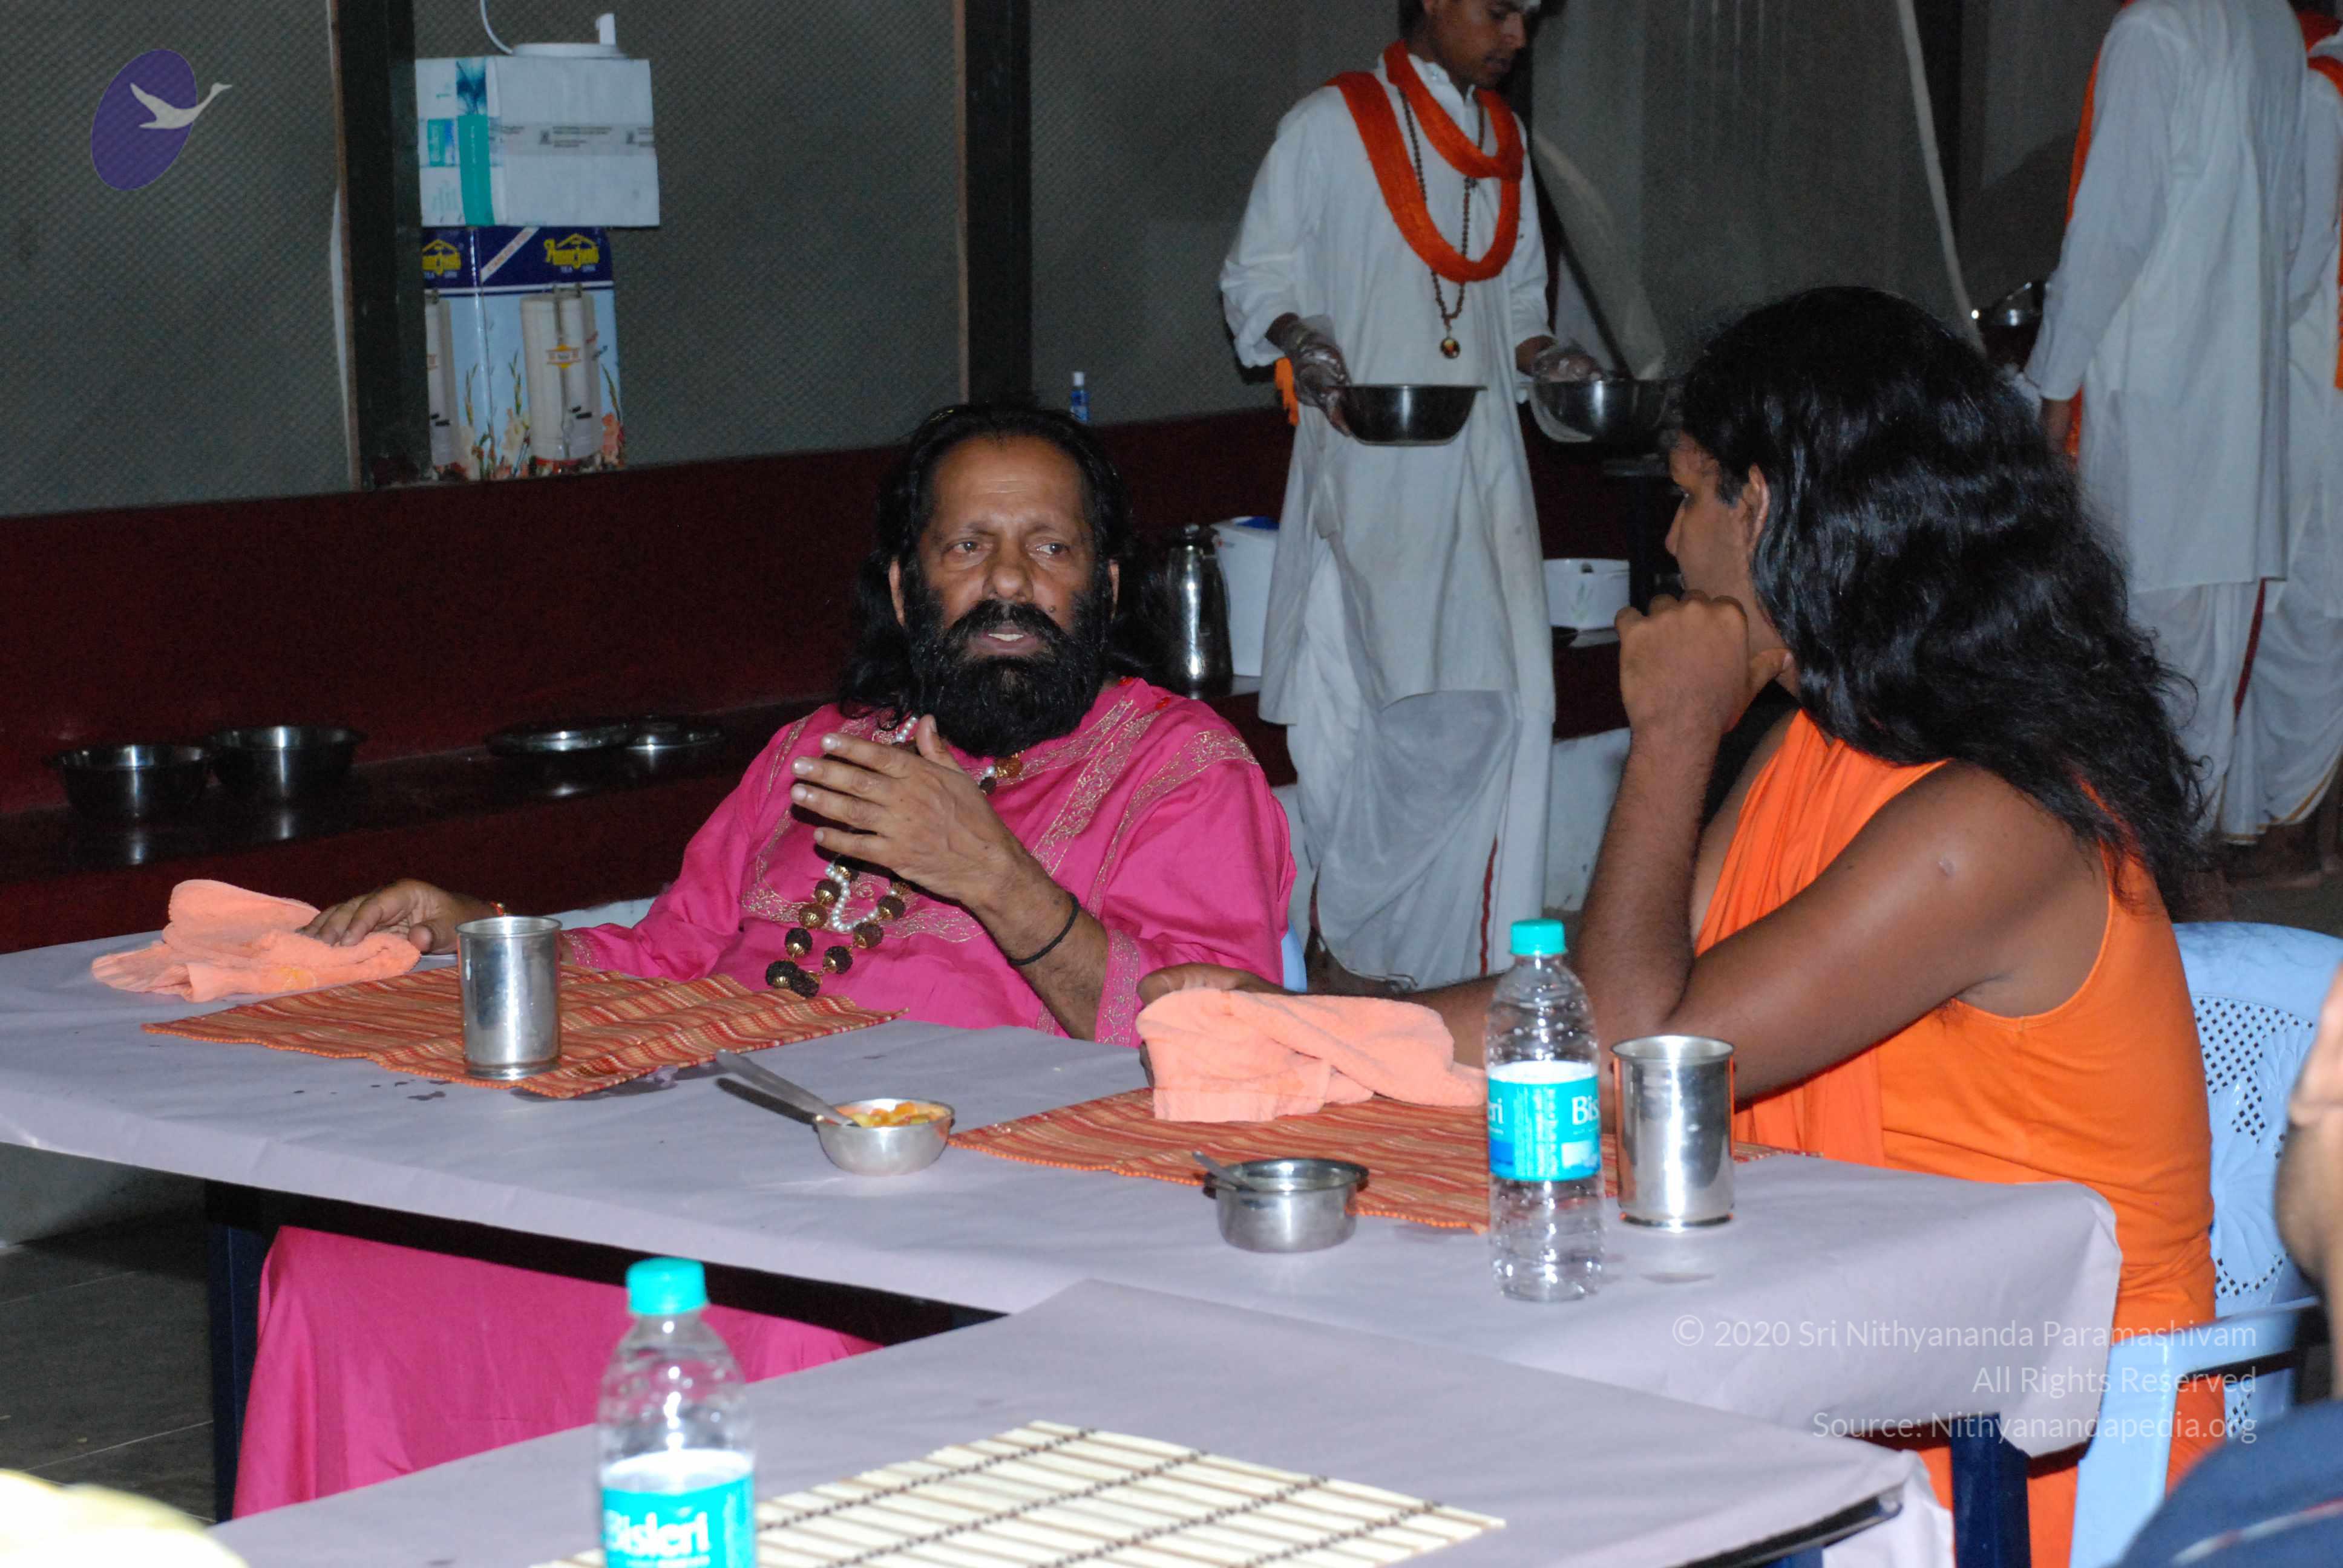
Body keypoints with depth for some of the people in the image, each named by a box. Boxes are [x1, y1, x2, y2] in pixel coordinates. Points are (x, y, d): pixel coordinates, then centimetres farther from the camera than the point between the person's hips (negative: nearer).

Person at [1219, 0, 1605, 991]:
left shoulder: (1501, 138, 17)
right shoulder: (1331, 127, -1)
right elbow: (1254, 279, 2)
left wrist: (1545, 357, 5)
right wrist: (1300, 342, -17)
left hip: (1479, 465, 5)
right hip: (1366, 471, -5)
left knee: (1498, 699, -3)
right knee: (1362, 707, -3)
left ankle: (1465, 959, 4)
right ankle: (1354, 947, 9)